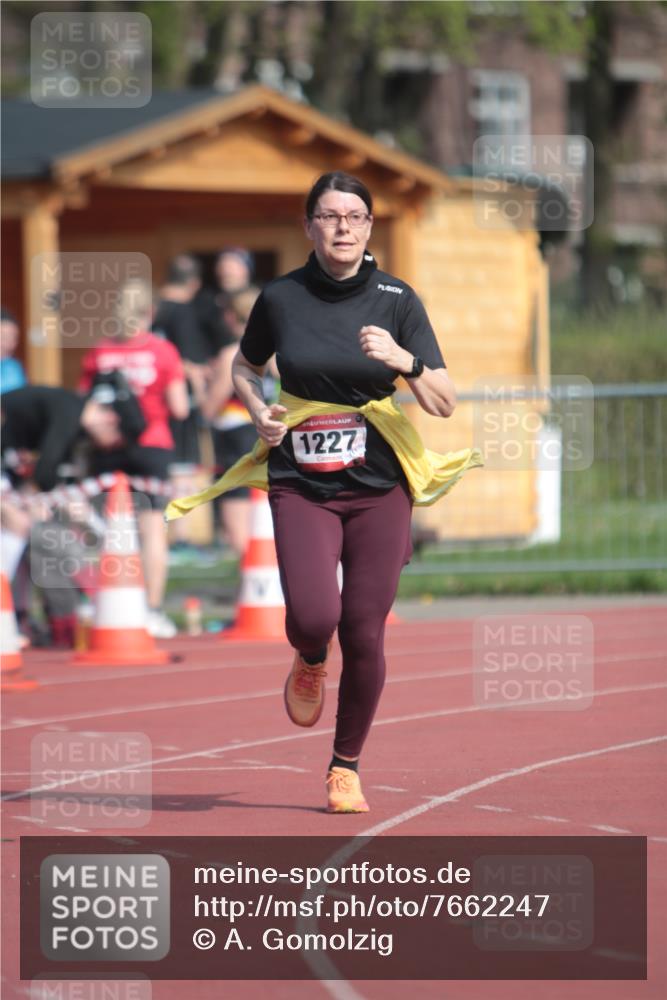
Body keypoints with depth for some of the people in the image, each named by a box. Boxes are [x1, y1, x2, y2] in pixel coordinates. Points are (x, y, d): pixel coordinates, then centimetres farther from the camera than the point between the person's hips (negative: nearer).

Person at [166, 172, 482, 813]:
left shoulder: (397, 301, -1)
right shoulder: (280, 298, 1)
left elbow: (444, 404, -5)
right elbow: (244, 367, 20)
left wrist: (404, 360, -23)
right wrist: (259, 412, 0)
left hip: (378, 487, 0)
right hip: (301, 484, 0)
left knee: (364, 635, -2)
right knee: (312, 617, -20)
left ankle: (346, 767, 18)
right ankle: (310, 664, 19)